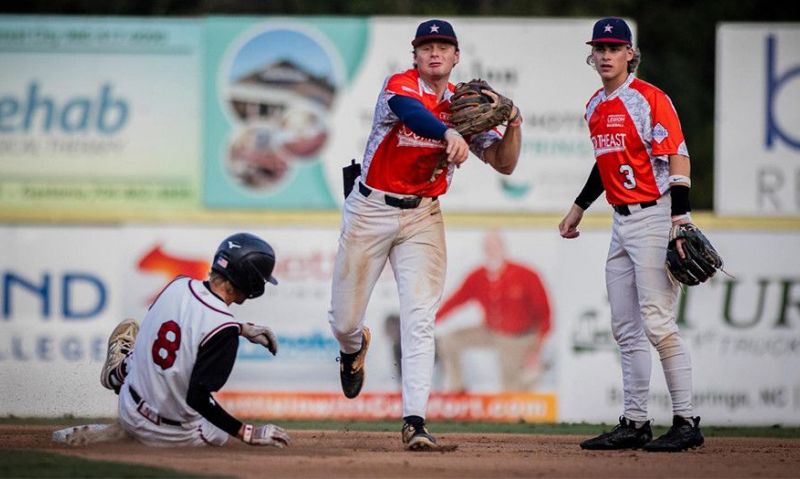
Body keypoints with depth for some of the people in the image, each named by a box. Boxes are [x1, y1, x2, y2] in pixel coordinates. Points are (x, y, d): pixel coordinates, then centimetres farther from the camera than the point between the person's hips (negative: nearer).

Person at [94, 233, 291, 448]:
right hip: (177, 436, -6)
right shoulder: (224, 331, -30)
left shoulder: (179, 285, -10)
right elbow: (198, 398, -30)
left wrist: (242, 328, 14)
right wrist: (248, 433, -27)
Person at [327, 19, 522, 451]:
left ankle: (414, 421, -15)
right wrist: (449, 134, -57)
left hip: (422, 217, 2)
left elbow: (504, 164, 0)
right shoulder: (399, 87, -12)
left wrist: (513, 126, -20)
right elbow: (413, 113, -37)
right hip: (371, 210, -2)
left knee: (419, 319, -12)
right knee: (343, 320, 7)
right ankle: (354, 350, 45)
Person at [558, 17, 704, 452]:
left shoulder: (649, 99, -11)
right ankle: (634, 423, 12)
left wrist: (680, 221, -23)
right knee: (626, 330, 8)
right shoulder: (595, 107, 14)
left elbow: (678, 159, -16)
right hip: (622, 221, 9)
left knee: (657, 324, -12)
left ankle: (686, 423, -8)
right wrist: (577, 210, 31)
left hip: (654, 218, -9)